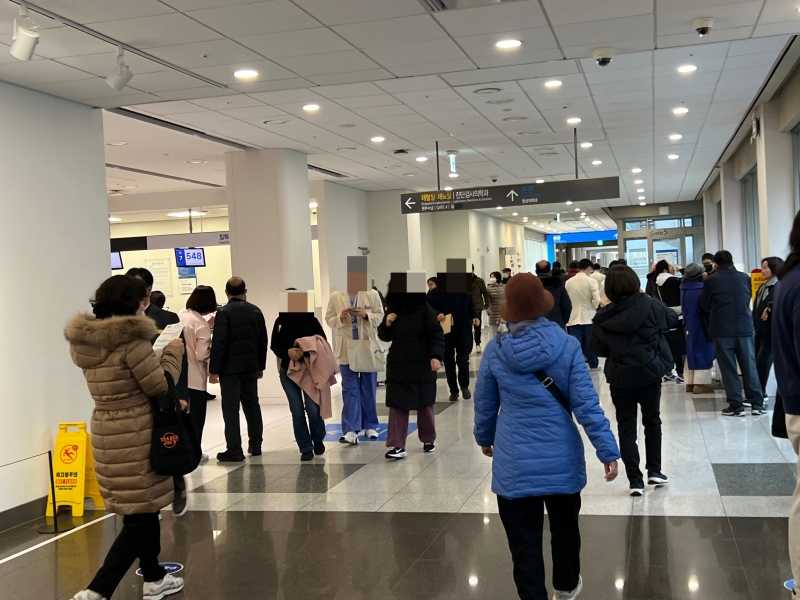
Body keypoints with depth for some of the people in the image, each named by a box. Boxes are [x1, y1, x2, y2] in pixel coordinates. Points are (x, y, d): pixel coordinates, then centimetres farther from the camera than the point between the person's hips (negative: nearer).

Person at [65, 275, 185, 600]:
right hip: (134, 436, -9)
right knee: (139, 517, 0)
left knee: (144, 510, 20)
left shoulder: (86, 339, 6)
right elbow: (160, 385, -14)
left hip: (106, 433, 9)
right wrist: (172, 352, 0)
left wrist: (156, 353, 12)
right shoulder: (131, 339, -19)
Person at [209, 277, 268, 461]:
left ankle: (234, 450, -4)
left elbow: (219, 343, -16)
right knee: (252, 405, 15)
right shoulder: (256, 311, 6)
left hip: (230, 367, -6)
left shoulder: (224, 313, -11)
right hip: (250, 366, 6)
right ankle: (255, 444, 20)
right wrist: (260, 366, 18)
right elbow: (263, 340, 10)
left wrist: (214, 370, -11)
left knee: (231, 408, -3)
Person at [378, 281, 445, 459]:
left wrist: (436, 356, -24)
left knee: (424, 405, 11)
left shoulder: (424, 310, -9)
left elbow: (436, 335, -11)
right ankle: (397, 446, -1)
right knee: (396, 406, -3)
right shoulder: (393, 311, 4)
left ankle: (428, 440, 30)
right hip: (397, 366, 3)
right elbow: (385, 337, 12)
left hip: (422, 366, -3)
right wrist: (386, 324, -8)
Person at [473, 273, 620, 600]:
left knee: (524, 543, 6)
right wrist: (608, 450, -6)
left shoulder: (495, 350, -6)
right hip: (561, 459, 2)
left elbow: (484, 404, 4)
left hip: (515, 464, -2)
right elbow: (586, 403, -12)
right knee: (565, 528, 25)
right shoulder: (567, 345, -9)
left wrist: (484, 438, 23)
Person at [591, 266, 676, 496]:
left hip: (620, 378, 0)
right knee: (652, 421, 21)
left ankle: (635, 481, 7)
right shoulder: (650, 306, -9)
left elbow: (598, 348, 2)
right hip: (649, 373, 1)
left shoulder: (603, 317, -7)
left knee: (626, 428, 8)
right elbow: (673, 319, 8)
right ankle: (654, 471, 24)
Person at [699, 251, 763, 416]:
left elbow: (705, 306, 4)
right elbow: (748, 300, 17)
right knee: (750, 367, 10)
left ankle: (736, 406, 3)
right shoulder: (745, 278, 5)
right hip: (745, 328, 3)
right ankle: (757, 404, 11)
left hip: (722, 330, -3)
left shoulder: (711, 280, -5)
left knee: (728, 369, 3)